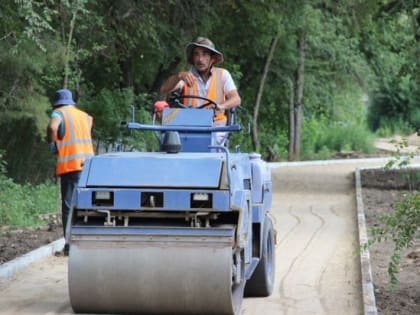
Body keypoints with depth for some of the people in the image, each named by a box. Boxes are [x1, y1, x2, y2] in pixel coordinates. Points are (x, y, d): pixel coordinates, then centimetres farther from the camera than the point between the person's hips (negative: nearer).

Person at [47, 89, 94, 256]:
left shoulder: (59, 113, 1)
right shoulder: (83, 115, 19)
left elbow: (52, 127, -20)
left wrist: (52, 143, -5)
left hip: (70, 165, -5)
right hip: (88, 164, 5)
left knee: (69, 205, -5)